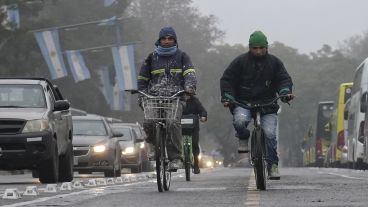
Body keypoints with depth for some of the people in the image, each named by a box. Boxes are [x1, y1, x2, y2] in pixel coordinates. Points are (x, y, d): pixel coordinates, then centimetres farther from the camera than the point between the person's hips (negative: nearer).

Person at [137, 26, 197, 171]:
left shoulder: (181, 56, 12)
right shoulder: (152, 57, 18)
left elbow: (190, 73, -1)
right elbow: (142, 78, 22)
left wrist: (190, 87, -22)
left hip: (176, 98, -2)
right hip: (154, 98, 2)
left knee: (173, 123, -28)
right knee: (148, 124, -21)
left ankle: (175, 158, -23)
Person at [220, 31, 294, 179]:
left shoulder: (274, 62, 7)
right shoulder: (241, 61, 2)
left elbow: (284, 79, 8)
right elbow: (227, 80, 5)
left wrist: (285, 92, -14)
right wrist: (226, 97, -10)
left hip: (267, 104, 1)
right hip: (243, 102, -1)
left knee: (269, 133, -17)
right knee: (239, 121, -33)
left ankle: (273, 165, -7)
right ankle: (243, 139, 1)